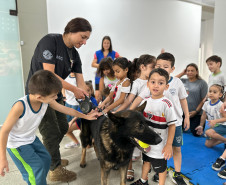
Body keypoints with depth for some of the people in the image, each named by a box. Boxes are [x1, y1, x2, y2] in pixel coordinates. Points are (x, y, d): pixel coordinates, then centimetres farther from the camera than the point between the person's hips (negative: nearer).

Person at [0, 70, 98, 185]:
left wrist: (86, 116, 4)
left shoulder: (47, 101, -18)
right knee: (36, 168, -11)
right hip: (16, 144, -6)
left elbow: (66, 110, -4)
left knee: (46, 159, 11)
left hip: (31, 138, 7)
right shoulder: (20, 106, -36)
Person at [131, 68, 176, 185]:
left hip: (160, 144, -6)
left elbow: (172, 125, -17)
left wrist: (169, 145, -16)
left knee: (161, 167, 15)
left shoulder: (166, 104, -21)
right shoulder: (146, 101, -4)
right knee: (146, 161, 27)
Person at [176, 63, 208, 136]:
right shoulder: (183, 81, 4)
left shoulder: (202, 83, -7)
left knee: (196, 133, 3)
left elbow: (204, 99, -9)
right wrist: (182, 73, -2)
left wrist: (196, 111, -14)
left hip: (196, 113, -3)